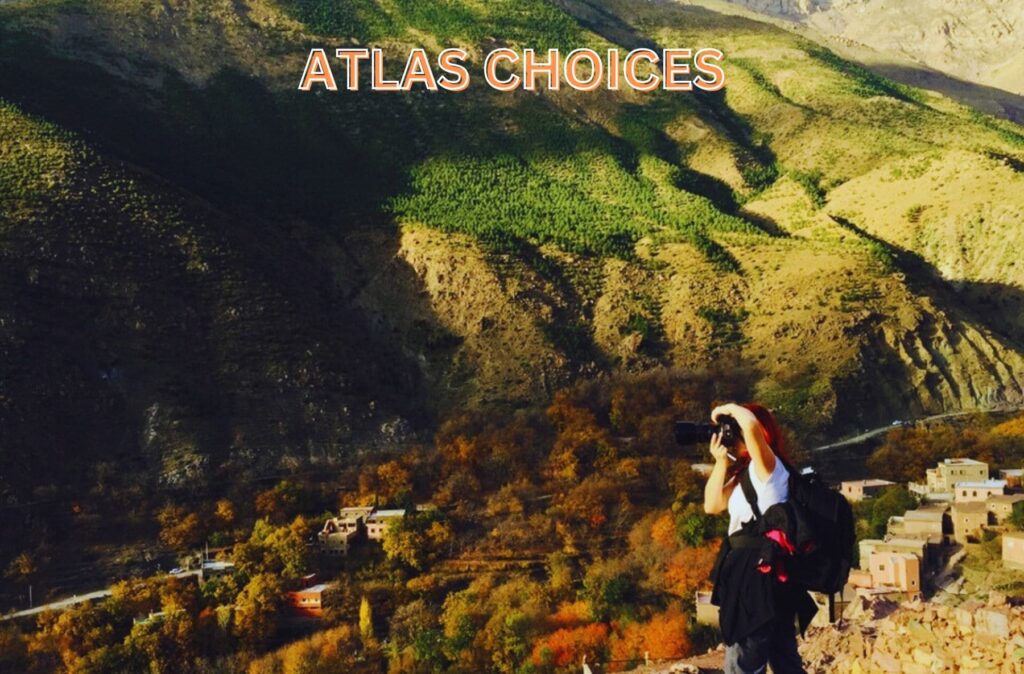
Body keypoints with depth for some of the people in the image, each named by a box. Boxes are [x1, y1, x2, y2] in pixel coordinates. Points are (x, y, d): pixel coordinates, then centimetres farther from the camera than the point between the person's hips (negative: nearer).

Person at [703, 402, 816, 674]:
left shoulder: (769, 467, -10)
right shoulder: (744, 475, 17)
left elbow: (751, 424, -30)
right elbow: (712, 505, 14)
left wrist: (729, 408, -11)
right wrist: (721, 462, 9)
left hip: (761, 574, -10)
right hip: (754, 574, 10)